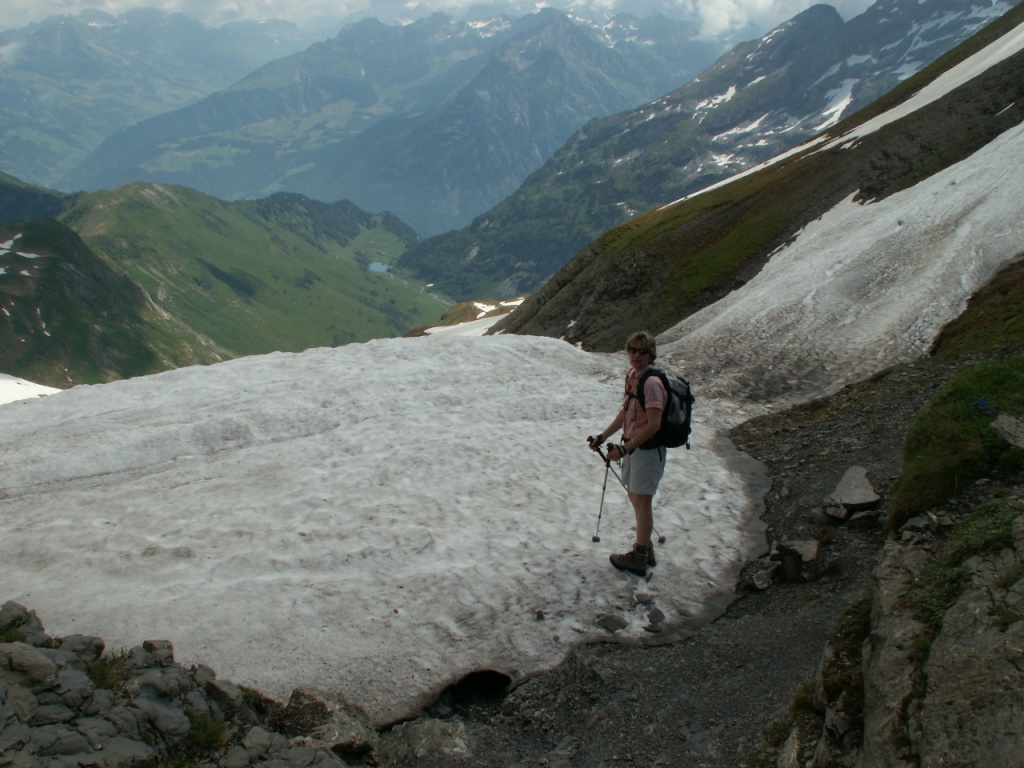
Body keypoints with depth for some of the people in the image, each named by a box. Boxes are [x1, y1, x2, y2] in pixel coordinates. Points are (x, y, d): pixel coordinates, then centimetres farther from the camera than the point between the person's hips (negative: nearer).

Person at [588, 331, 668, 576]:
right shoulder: (632, 377, 7)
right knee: (634, 496, 19)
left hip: (648, 449, -9)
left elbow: (654, 424, -25)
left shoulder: (651, 383, -22)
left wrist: (624, 448, -22)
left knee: (642, 501, 0)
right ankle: (645, 548, 34)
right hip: (633, 446, 9)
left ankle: (639, 559, 12)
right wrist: (603, 436, 10)